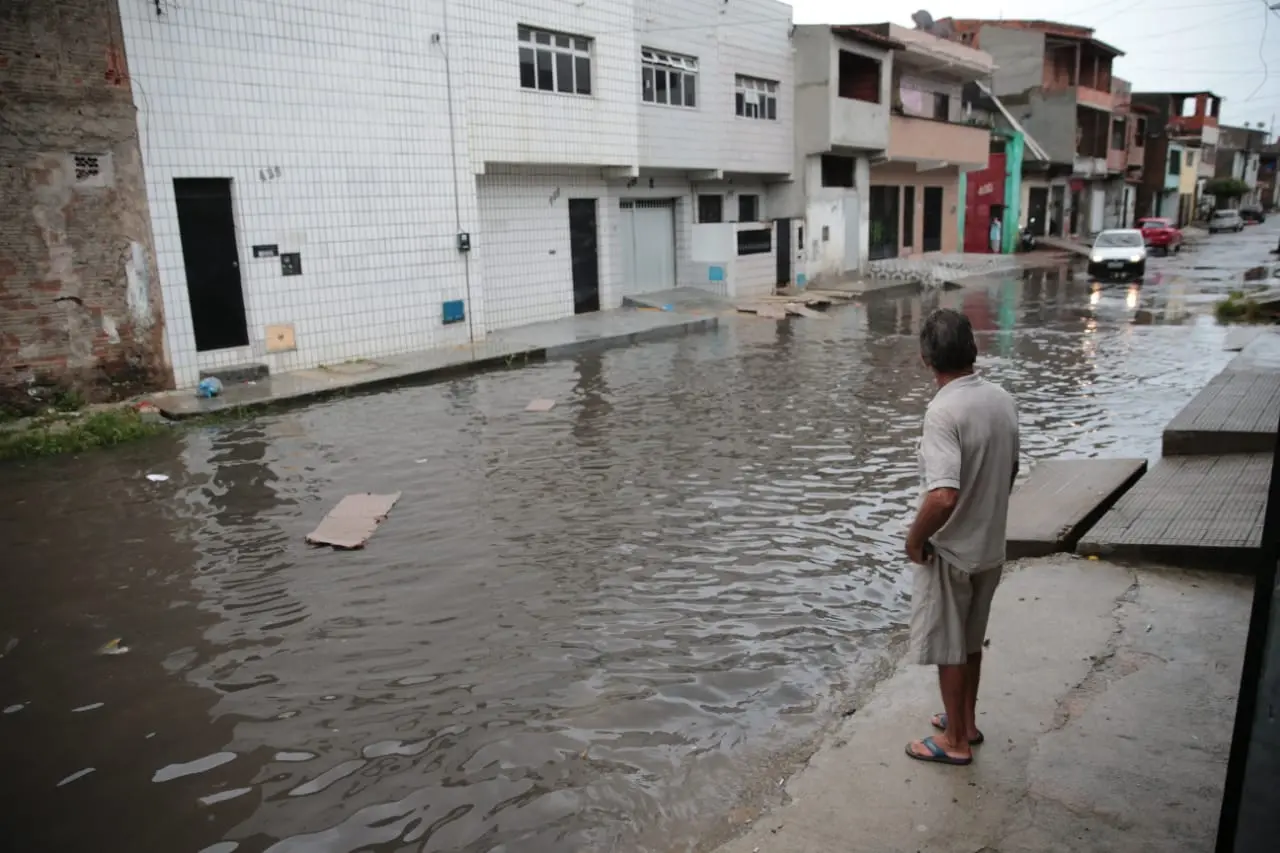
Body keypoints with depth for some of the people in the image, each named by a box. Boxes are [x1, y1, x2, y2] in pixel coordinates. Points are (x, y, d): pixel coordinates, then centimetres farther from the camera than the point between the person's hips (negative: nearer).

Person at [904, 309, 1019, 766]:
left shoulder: (944, 411, -26)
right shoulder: (1003, 399, -2)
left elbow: (943, 496, -34)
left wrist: (915, 538, -18)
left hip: (951, 550, -7)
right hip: (990, 545, 8)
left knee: (947, 646, 10)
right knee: (970, 640, 23)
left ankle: (955, 741, 25)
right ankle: (966, 721, 39)